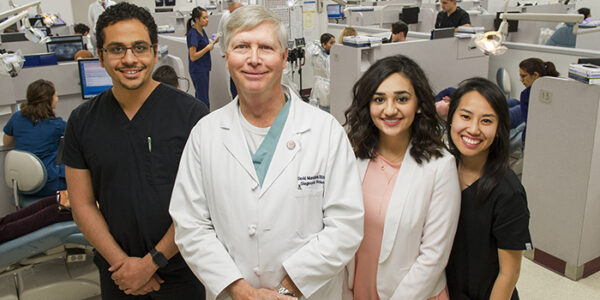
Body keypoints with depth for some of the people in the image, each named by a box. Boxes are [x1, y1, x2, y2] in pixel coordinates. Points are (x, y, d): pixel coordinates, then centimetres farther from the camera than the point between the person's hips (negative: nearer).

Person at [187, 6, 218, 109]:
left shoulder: (202, 30, 8)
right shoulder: (193, 33, -19)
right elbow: (193, 56, -21)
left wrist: (214, 42, 4)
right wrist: (207, 48, -22)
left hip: (204, 69, 9)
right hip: (198, 70, -9)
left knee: (199, 97, 17)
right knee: (203, 101, -4)